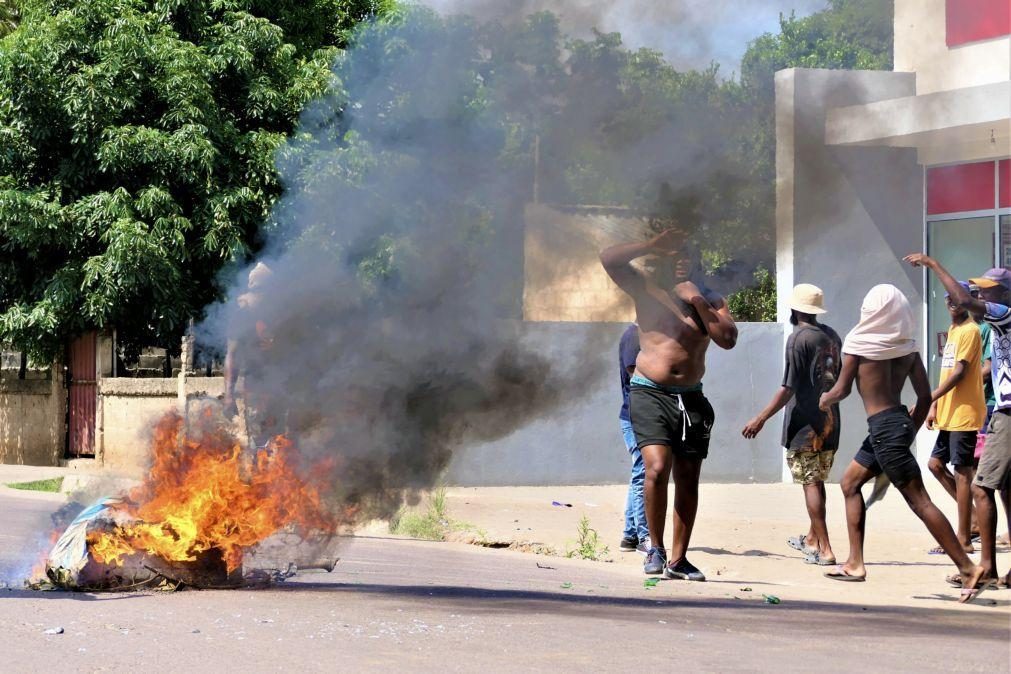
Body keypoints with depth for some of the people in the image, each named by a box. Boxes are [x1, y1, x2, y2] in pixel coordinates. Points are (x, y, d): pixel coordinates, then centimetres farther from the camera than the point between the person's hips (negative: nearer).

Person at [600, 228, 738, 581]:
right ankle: (655, 548, -6)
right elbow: (609, 258, -6)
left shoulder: (711, 301, 9)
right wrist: (653, 245, -9)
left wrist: (697, 301, -11)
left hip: (691, 397, 3)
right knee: (657, 467, -20)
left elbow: (727, 338, -8)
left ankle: (678, 559, 14)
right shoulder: (648, 292, 4)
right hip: (650, 392, -3)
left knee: (688, 480, 5)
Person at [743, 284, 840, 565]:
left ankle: (824, 549, -9)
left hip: (805, 426, -7)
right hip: (830, 424, 7)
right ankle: (812, 539, 32)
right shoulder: (832, 337, 9)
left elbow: (789, 387, -16)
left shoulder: (799, 339, -13)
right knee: (817, 481, 19)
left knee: (810, 483, -5)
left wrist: (761, 418, -13)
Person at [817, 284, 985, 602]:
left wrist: (825, 400, 18)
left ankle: (968, 567, -13)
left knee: (919, 501, -9)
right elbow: (925, 396, 7)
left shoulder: (859, 343, -8)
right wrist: (911, 431, 18)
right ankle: (855, 563, 21)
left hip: (883, 428, -8)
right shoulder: (907, 346, 7)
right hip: (900, 422, 8)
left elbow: (842, 389, -3)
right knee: (850, 483, 21)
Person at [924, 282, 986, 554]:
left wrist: (928, 400, -20)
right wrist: (935, 406, 14)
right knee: (936, 464, 13)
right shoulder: (953, 330, 16)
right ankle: (972, 514, 20)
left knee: (962, 473, -6)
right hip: (949, 414, 9)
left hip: (964, 414, -9)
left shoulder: (970, 330, -12)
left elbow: (960, 372, -19)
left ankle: (964, 540, -3)